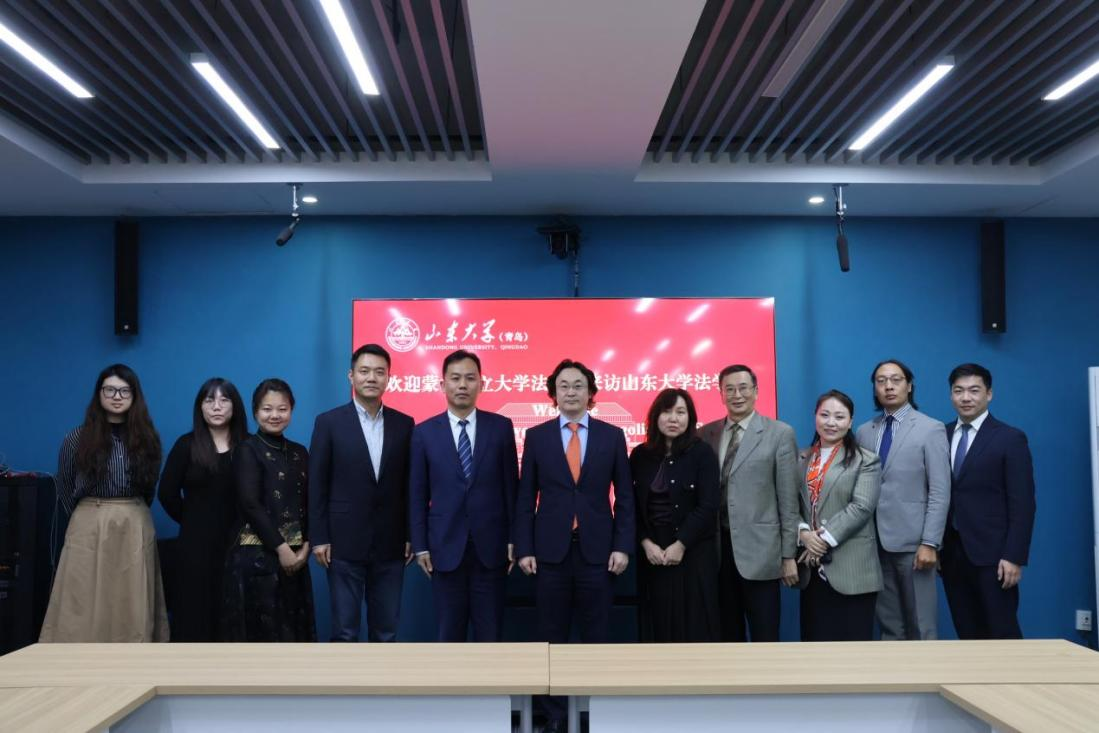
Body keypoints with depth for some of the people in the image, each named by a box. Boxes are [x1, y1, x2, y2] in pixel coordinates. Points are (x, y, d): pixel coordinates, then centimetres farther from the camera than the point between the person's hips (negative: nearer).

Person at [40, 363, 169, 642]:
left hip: (136, 529, 2)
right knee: (84, 605, -2)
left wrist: (133, 513, 11)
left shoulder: (146, 438, 6)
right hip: (89, 528, -1)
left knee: (132, 605, 4)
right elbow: (64, 488, 11)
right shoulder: (78, 438, 1)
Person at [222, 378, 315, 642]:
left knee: (292, 627, 7)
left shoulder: (300, 452, 12)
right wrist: (280, 547, -14)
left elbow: (307, 504, 10)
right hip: (257, 554, -5)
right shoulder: (248, 450, -4)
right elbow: (250, 504, -12)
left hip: (295, 556, 5)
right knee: (260, 627, -1)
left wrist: (305, 546, -4)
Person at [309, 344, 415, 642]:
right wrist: (319, 539, -5)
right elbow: (317, 485, -2)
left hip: (390, 544, 2)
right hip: (345, 542, -2)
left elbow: (409, 484, 7)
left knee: (386, 629, 9)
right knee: (345, 630, 4)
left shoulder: (404, 424, 5)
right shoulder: (329, 422, -1)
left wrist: (410, 535, 5)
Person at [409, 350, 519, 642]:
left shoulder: (501, 427, 2)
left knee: (490, 632, 7)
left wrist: (514, 539, 1)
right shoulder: (424, 432, 1)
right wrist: (420, 546, -1)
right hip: (445, 547, 0)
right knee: (449, 632, 9)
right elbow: (417, 495, 3)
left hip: (490, 546, 0)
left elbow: (511, 486, 4)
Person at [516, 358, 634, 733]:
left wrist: (622, 546, -4)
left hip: (597, 549, 0)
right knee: (552, 638, 7)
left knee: (596, 636, 7)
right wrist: (524, 549, -3)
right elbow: (525, 498, 3)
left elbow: (624, 496, 4)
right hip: (551, 550, 0)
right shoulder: (536, 436, 4)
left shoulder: (612, 435, 4)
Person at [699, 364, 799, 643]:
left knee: (764, 637, 3)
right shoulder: (706, 434, 7)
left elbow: (788, 499, -2)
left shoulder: (780, 434, -1)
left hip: (758, 550, -3)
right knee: (728, 633, 14)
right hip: (716, 548, 3)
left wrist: (789, 554, -5)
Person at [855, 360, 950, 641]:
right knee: (888, 624, 11)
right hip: (875, 541, 4)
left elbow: (940, 493, -8)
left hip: (911, 542, -4)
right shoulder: (864, 432, 10)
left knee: (921, 626, 3)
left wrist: (929, 543, -14)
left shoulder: (931, 429, -2)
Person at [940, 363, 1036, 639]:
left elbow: (1022, 504, -7)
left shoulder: (1011, 438, -3)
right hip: (950, 552, 4)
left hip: (991, 553, -4)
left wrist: (1014, 556, -13)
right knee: (966, 632, 10)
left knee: (1002, 633, 0)